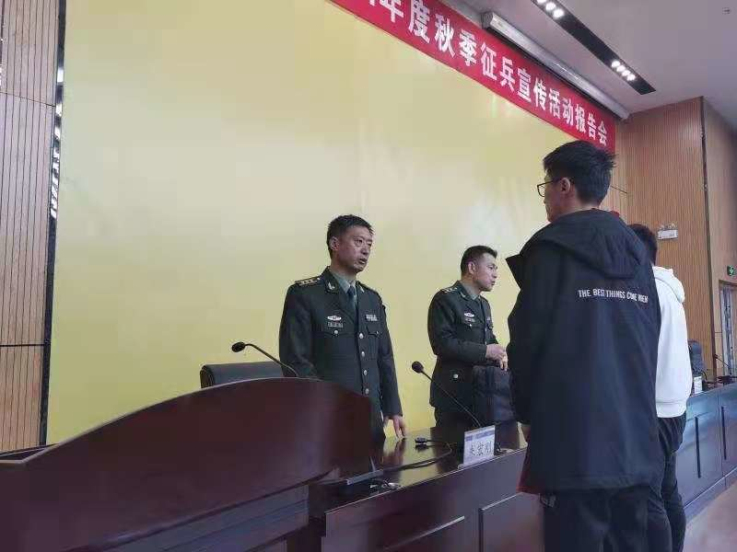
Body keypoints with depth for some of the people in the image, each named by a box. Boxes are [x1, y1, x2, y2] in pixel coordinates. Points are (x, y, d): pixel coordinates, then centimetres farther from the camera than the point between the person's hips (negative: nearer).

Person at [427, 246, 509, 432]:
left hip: (485, 392, 8)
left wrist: (499, 355, 0)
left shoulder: (484, 304, 18)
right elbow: (442, 343, -20)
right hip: (456, 393, -8)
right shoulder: (445, 299, -10)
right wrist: (485, 351, -18)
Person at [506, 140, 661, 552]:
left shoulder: (552, 248, -9)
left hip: (574, 439, -7)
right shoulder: (638, 251, 12)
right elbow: (650, 337, 14)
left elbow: (530, 338, -13)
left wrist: (528, 412, 1)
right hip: (637, 437, 7)